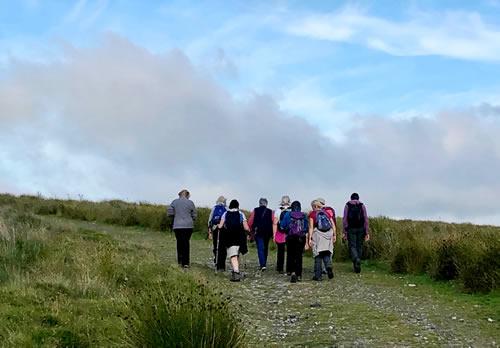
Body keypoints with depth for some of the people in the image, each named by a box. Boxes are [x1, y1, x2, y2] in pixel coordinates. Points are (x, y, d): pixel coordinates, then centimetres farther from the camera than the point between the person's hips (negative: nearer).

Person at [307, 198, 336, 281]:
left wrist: (309, 239, -6)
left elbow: (311, 227, -5)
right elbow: (333, 225, 6)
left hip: (317, 235, -2)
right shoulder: (327, 212, 12)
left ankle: (318, 275, 4)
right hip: (328, 235, 2)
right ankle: (329, 267, -17)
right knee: (327, 254, 11)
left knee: (318, 256, 4)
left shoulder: (312, 214, 2)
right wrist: (334, 235, 10)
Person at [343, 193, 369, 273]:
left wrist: (344, 232, 1)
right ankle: (357, 266, 14)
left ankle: (356, 259, -29)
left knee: (352, 246, -1)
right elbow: (366, 219, -1)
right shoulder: (362, 205, 5)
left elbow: (344, 219, -2)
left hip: (351, 228, -2)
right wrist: (367, 232, 0)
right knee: (359, 246, 10)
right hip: (360, 228, 2)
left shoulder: (347, 205, 4)